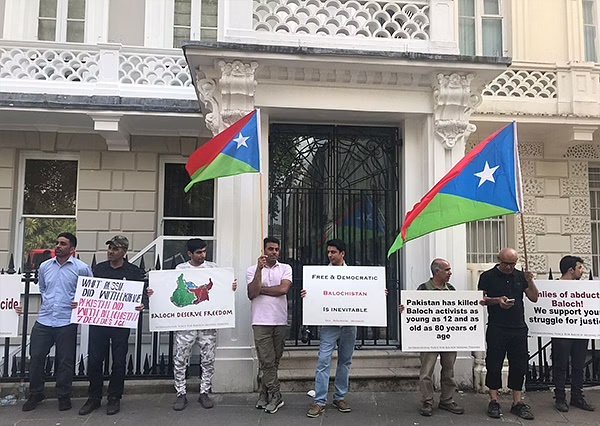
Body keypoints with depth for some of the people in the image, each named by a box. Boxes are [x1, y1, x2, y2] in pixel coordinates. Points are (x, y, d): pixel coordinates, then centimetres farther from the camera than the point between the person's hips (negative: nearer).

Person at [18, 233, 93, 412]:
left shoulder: (82, 268, -5)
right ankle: (35, 394, 27)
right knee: (36, 357, 7)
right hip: (43, 320, 4)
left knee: (65, 361, 5)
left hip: (67, 322, -4)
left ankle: (64, 396, 22)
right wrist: (47, 302, 13)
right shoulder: (44, 266, 8)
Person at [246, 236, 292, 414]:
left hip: (280, 321, 2)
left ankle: (264, 393, 22)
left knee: (273, 361, 9)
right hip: (261, 321, -2)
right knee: (267, 361, -2)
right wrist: (260, 269, -13)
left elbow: (283, 289, -10)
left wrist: (261, 289, -4)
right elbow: (252, 294, -9)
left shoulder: (285, 268, 7)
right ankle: (275, 396, 9)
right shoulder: (252, 270, 4)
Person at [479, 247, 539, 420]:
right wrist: (496, 300, -19)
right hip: (496, 329, -4)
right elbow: (480, 299, -3)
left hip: (519, 328, 4)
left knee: (519, 366, 8)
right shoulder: (488, 276, 0)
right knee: (494, 365, 1)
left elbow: (534, 298, 9)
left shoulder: (520, 276, 11)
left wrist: (530, 281, -6)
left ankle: (517, 403, 18)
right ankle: (494, 401, 11)